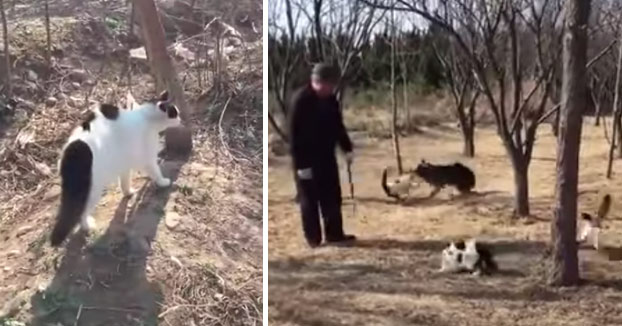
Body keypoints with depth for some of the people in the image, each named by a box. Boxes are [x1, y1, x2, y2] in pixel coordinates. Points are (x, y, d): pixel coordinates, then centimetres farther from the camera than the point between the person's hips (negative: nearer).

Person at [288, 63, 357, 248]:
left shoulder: (330, 99, 3)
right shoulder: (300, 100, -19)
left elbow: (337, 125, 15)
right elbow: (294, 134, -20)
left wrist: (347, 148, 8)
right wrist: (301, 164, -21)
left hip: (326, 157, 7)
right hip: (307, 160, -7)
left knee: (332, 198, 12)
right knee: (309, 200, 3)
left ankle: (334, 234, 22)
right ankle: (313, 238, 13)